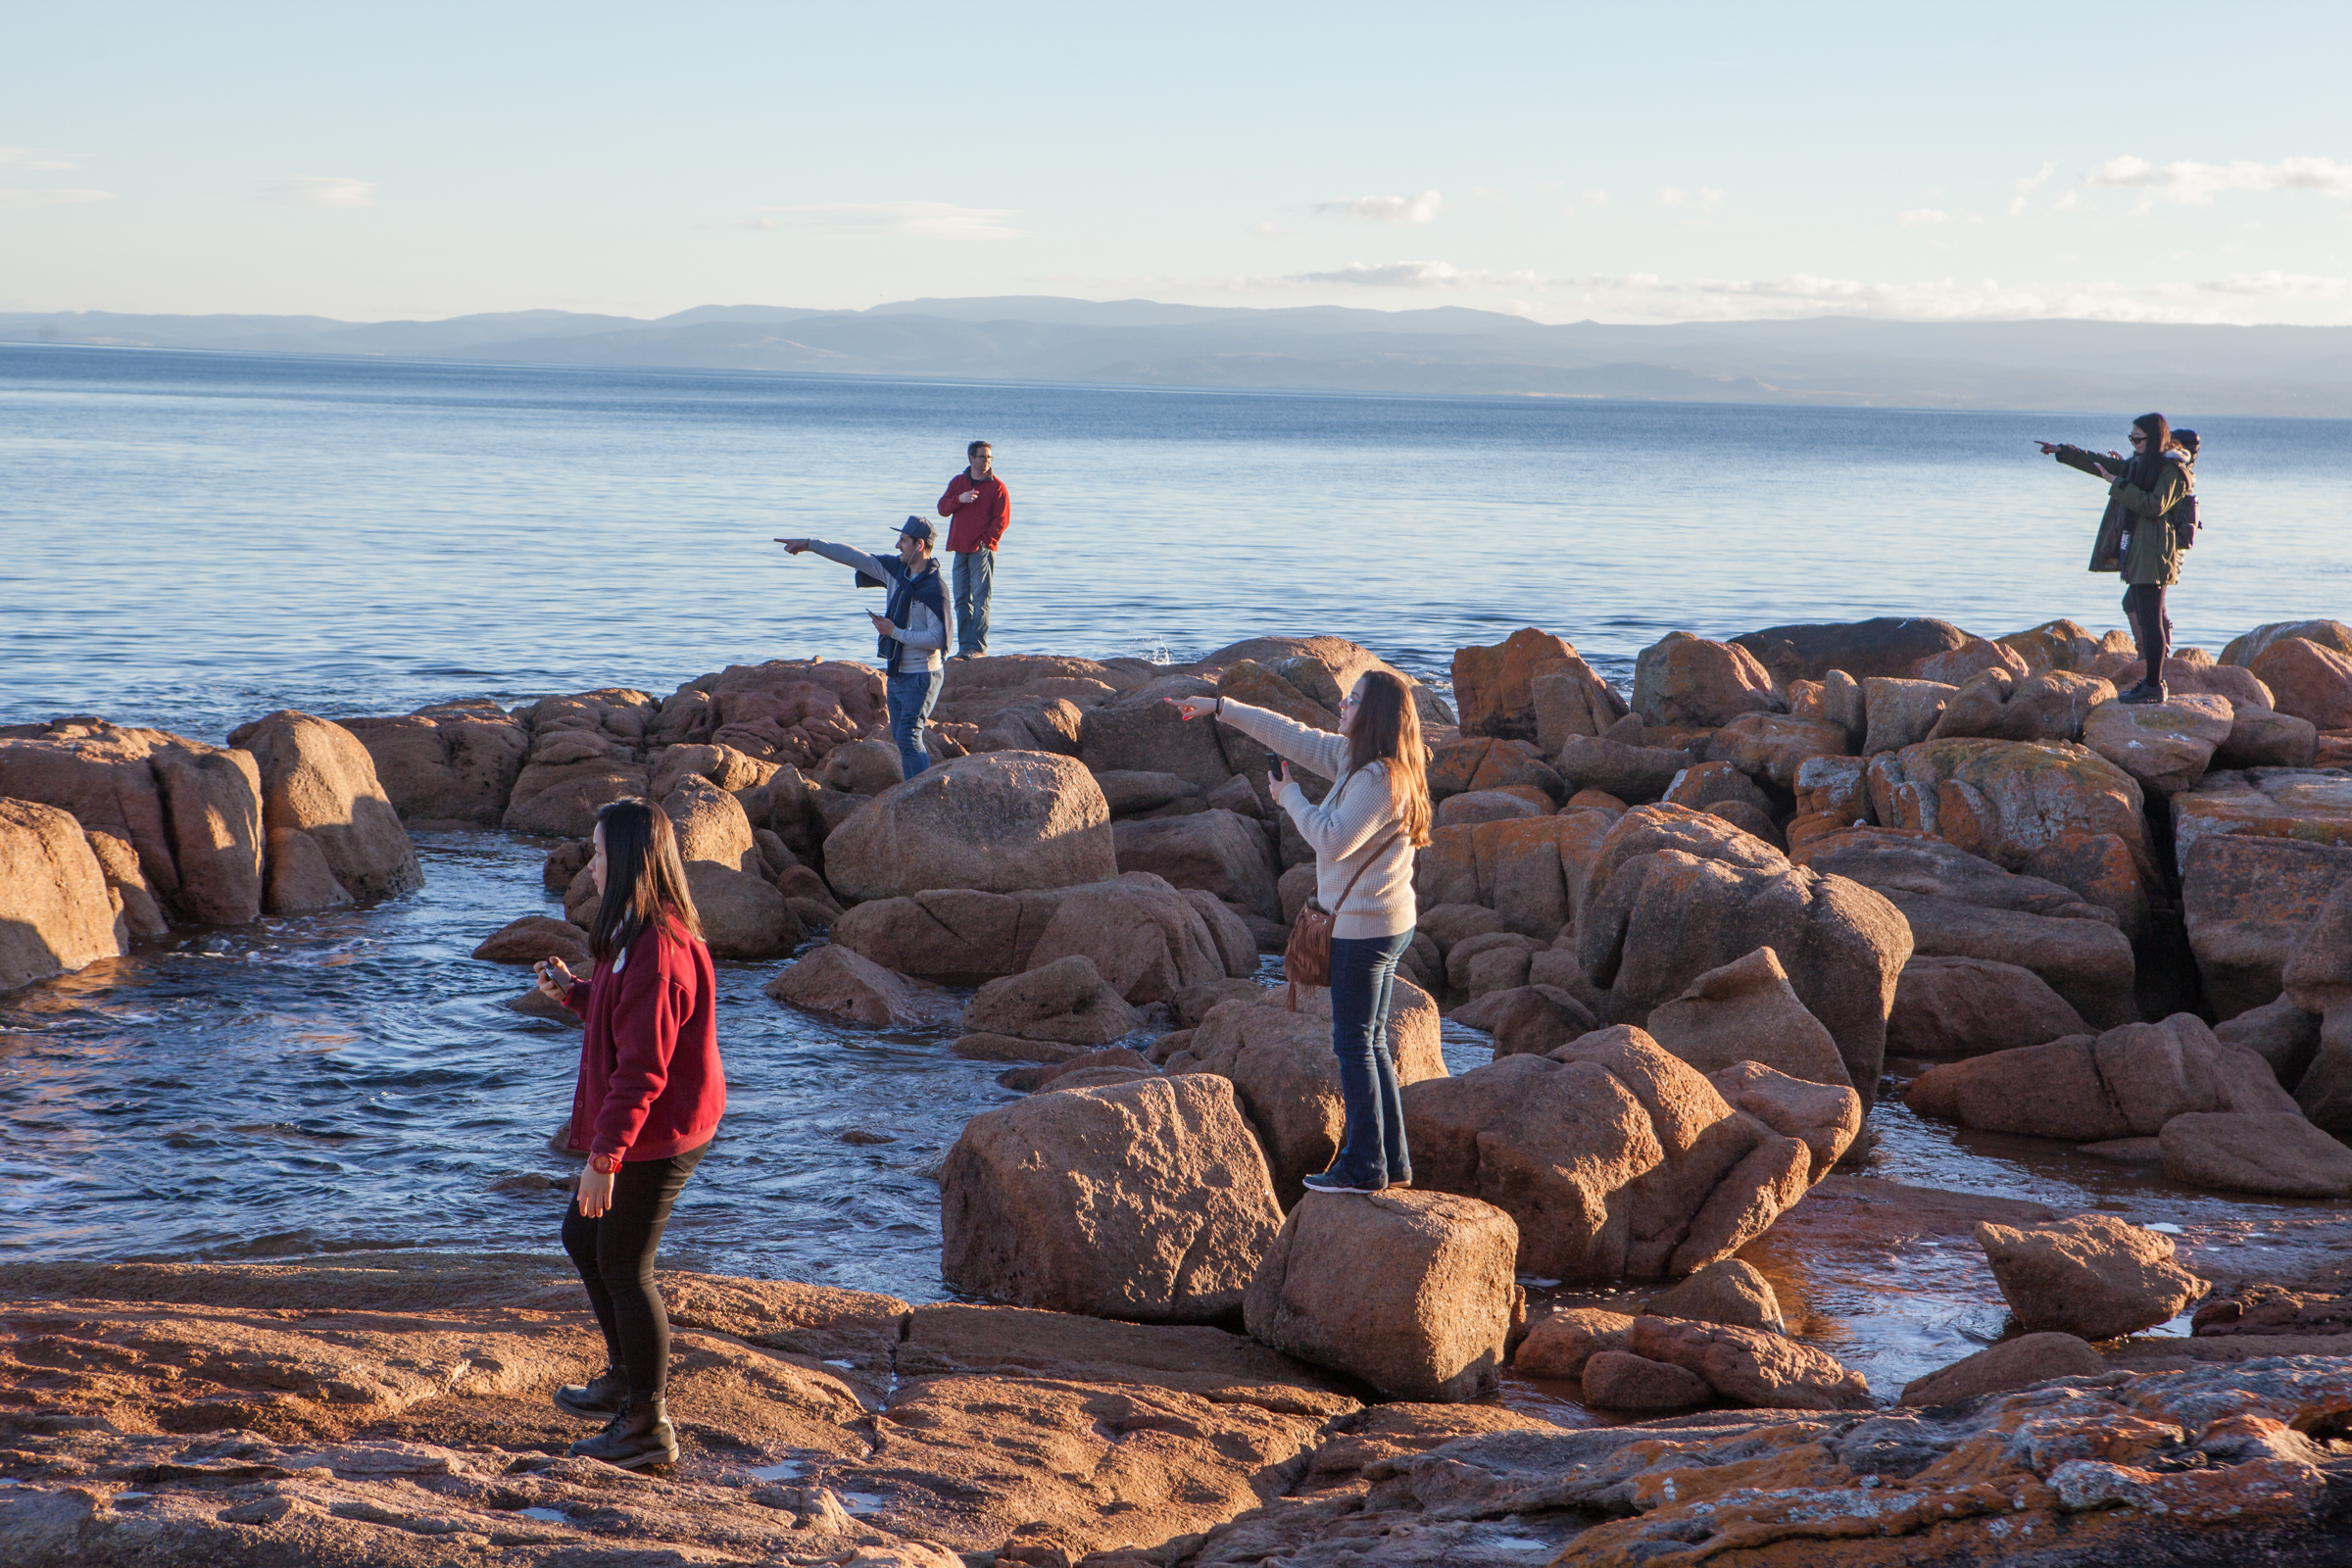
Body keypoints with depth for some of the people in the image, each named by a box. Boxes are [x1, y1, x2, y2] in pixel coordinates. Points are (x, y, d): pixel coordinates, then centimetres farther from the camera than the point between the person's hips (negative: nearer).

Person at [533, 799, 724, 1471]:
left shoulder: (657, 950, -25)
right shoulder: (639, 937, 9)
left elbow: (643, 1066, -27)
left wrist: (604, 1156, -25)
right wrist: (573, 992, 9)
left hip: (655, 1137, -11)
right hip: (653, 1131, 11)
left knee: (623, 1267, 0)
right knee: (582, 1237, 23)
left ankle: (648, 1427, 10)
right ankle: (626, 1375, 37)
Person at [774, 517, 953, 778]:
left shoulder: (934, 589, -19)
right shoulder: (897, 569, 6)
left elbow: (937, 639, -23)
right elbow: (854, 557, 12)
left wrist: (895, 632, -19)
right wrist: (810, 544, 13)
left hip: (921, 677, -9)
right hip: (895, 674, 9)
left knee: (907, 737, -16)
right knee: (901, 738, 10)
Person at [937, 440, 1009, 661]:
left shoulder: (997, 487, -1)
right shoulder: (958, 482, 13)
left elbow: (1002, 520, -5)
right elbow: (942, 508, 6)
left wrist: (986, 541, -14)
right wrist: (959, 499, -13)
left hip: (982, 550, -5)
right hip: (960, 549, 5)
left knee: (980, 599, -8)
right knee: (962, 600, 6)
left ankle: (978, 646, -8)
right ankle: (964, 645, 11)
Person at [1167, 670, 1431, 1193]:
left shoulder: (1379, 778, -21)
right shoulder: (1354, 758, 9)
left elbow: (1334, 840, -24)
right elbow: (1294, 737, 16)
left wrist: (1291, 797, -10)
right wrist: (1219, 709, 19)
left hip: (1365, 927, -10)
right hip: (1389, 923, 10)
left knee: (1354, 1044, -3)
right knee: (1372, 1043, 14)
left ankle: (1365, 1167, 1)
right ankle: (1393, 1161, 18)